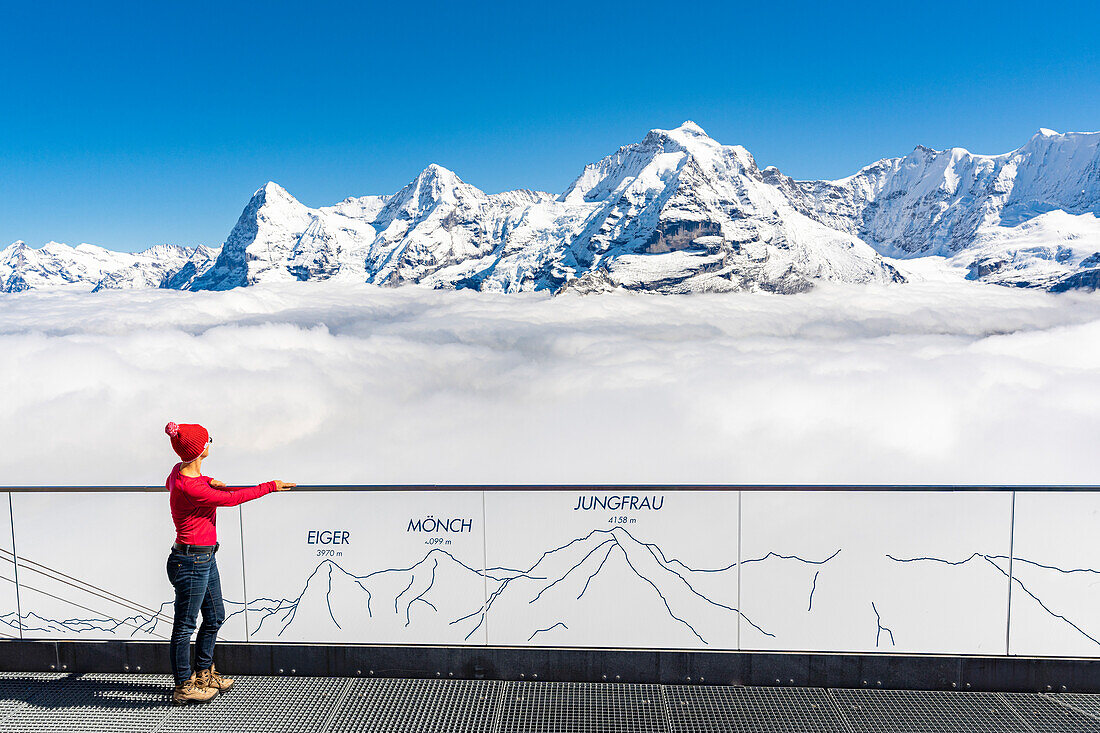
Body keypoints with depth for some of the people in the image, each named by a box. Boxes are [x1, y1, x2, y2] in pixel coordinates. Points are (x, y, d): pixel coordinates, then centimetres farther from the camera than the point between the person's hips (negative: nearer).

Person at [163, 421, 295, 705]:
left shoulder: (180, 470, 2)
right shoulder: (189, 489, -27)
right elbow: (232, 499, -21)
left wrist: (208, 481, 10)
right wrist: (270, 486, -10)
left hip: (206, 558, 10)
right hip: (190, 562, -10)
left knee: (215, 617, 21)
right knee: (185, 625, 7)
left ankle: (204, 673, 38)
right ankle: (183, 687, 23)